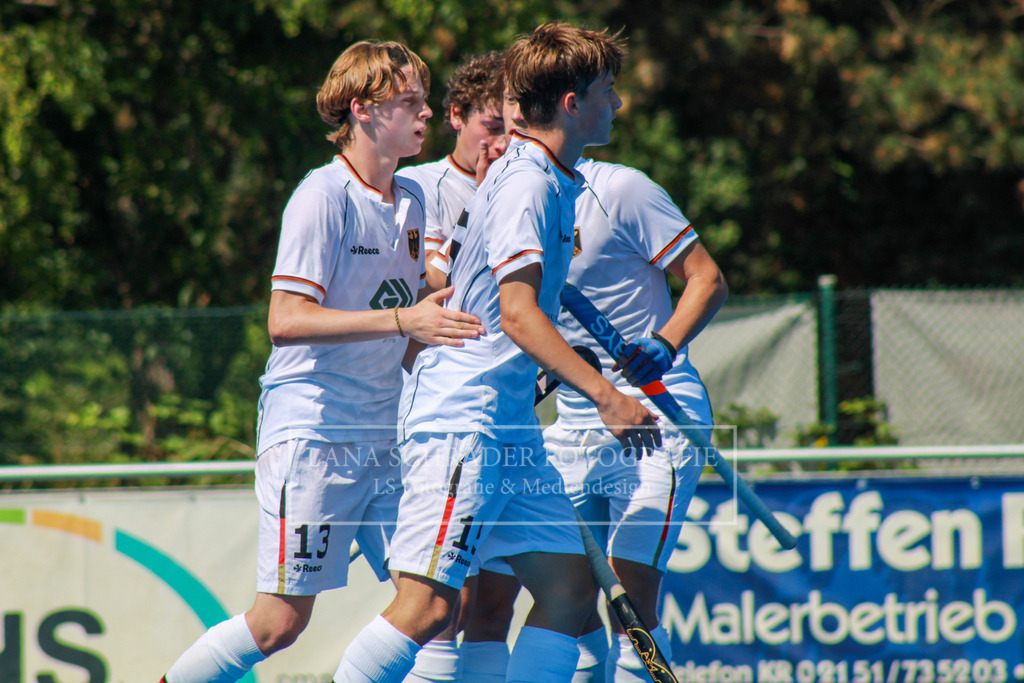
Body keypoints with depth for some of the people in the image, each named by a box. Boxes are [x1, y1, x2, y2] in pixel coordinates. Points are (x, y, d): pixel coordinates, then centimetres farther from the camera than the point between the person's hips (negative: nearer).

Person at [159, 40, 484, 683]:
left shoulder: (412, 200, 13)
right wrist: (403, 320, -25)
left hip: (385, 434, 7)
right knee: (281, 621, -8)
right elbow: (286, 319, -19)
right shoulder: (323, 195, -11)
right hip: (311, 431, -7)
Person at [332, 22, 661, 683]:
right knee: (429, 605, -15)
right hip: (461, 423, -10)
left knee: (571, 586, 5)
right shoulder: (525, 184, -13)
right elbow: (517, 312, -23)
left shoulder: (556, 183, 17)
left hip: (512, 430, 10)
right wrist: (606, 396, -27)